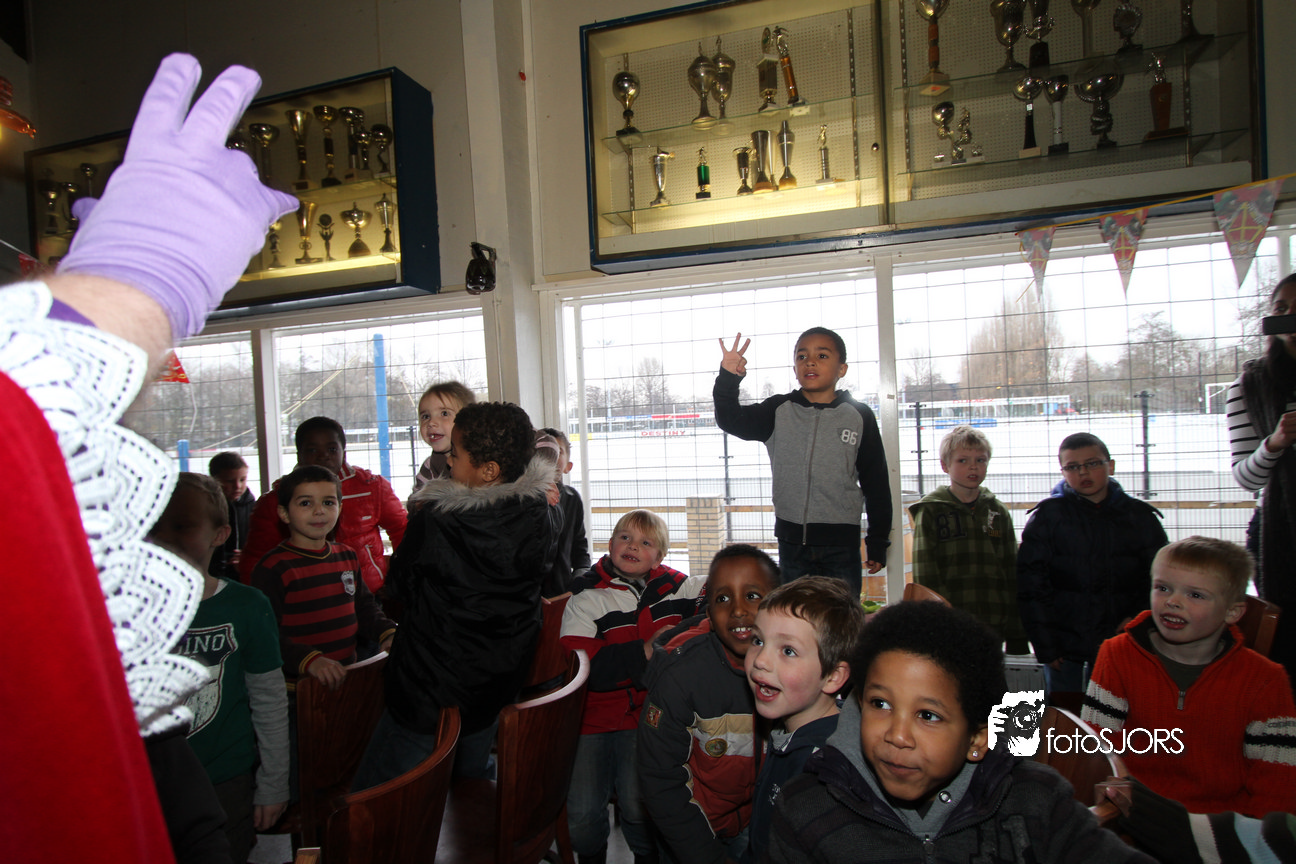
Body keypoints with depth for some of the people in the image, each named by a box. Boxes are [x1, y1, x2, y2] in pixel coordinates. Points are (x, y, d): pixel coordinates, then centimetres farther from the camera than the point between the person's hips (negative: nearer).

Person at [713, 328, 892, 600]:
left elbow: (876, 483, 4)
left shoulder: (859, 416, 0)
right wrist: (728, 378, -27)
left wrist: (878, 542, 4)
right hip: (792, 540, 1)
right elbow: (732, 421, -10)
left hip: (842, 542, -1)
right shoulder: (779, 411, 2)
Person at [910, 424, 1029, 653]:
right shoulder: (931, 511, -1)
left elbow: (1012, 573, 11)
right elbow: (925, 576, -5)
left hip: (992, 627, 3)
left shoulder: (998, 512, 11)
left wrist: (1017, 638, 7)